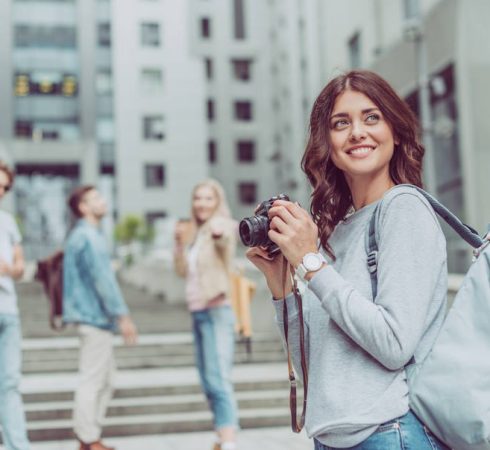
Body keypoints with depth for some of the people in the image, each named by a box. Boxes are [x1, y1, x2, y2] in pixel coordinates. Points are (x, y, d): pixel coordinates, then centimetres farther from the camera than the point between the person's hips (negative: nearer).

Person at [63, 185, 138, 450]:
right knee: (92, 379, -5)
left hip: (94, 317, 10)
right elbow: (103, 279, -19)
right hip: (94, 316, -10)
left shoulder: (82, 235, 18)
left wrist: (116, 315, 22)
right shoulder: (88, 237, -14)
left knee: (106, 377, 14)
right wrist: (122, 316, -18)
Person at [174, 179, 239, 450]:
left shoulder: (221, 227, -8)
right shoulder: (198, 234, 18)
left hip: (216, 312, -9)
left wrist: (220, 235, -56)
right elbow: (183, 271, 11)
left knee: (219, 380, -16)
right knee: (208, 382, 13)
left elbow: (225, 241, -33)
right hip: (198, 313, 9)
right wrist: (180, 243, -4)